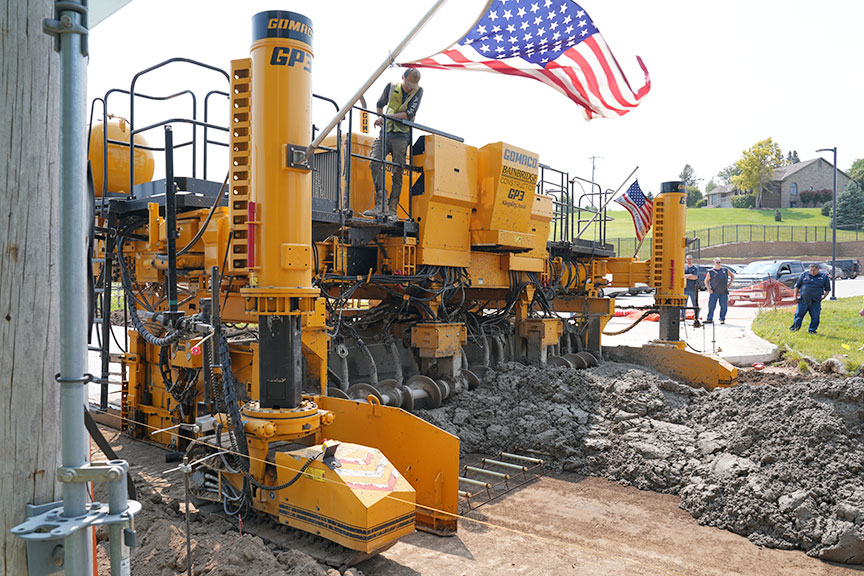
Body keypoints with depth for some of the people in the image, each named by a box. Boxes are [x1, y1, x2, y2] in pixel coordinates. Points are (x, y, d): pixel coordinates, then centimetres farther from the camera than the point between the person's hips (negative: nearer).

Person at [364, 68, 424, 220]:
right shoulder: (391, 87, 10)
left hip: (401, 135, -2)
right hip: (385, 133, 2)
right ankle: (381, 204, -20)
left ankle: (392, 209, -2)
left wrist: (387, 117, -13)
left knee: (397, 172, -7)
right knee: (374, 163, -18)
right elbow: (380, 104, 28)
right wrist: (380, 119, 16)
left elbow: (410, 113, -9)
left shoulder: (418, 91, 4)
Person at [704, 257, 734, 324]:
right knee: (711, 305, -5)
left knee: (724, 306, 1)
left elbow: (732, 276, 23)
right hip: (714, 292, -2)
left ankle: (722, 319, 11)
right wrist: (709, 289, -4)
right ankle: (709, 319, 1)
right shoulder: (711, 272, 4)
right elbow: (706, 281, 8)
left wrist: (729, 284, 11)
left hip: (724, 292, 2)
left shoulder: (725, 270, 11)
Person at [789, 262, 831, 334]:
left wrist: (824, 296, 0)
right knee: (799, 314, -1)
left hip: (815, 302, 0)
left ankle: (812, 330, 14)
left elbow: (828, 289, 15)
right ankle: (795, 327, 10)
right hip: (803, 300, 0)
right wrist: (795, 296, 4)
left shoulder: (824, 276, 6)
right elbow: (797, 286, 11)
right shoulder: (804, 274, 5)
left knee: (815, 317, 2)